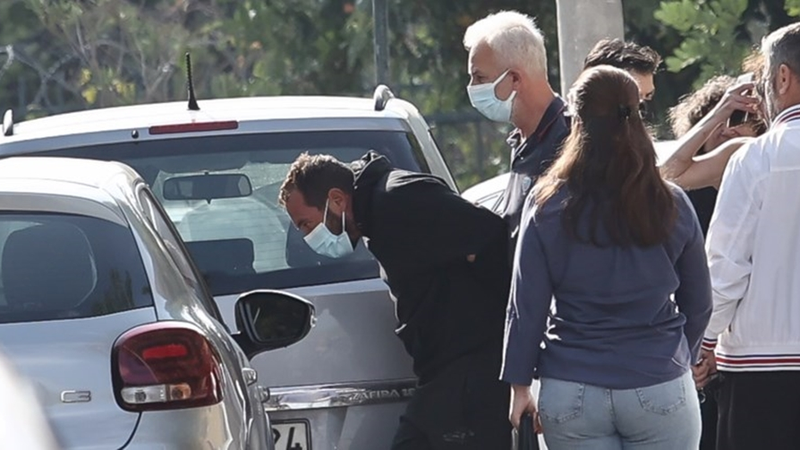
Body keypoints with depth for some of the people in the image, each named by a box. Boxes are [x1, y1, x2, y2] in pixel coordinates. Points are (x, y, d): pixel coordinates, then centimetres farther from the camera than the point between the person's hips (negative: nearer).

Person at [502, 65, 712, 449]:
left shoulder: (548, 206, -5)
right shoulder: (672, 206, -1)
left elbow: (526, 306, -2)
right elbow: (699, 305, 9)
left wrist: (519, 384, 6)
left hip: (572, 393, 0)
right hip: (660, 388, 0)